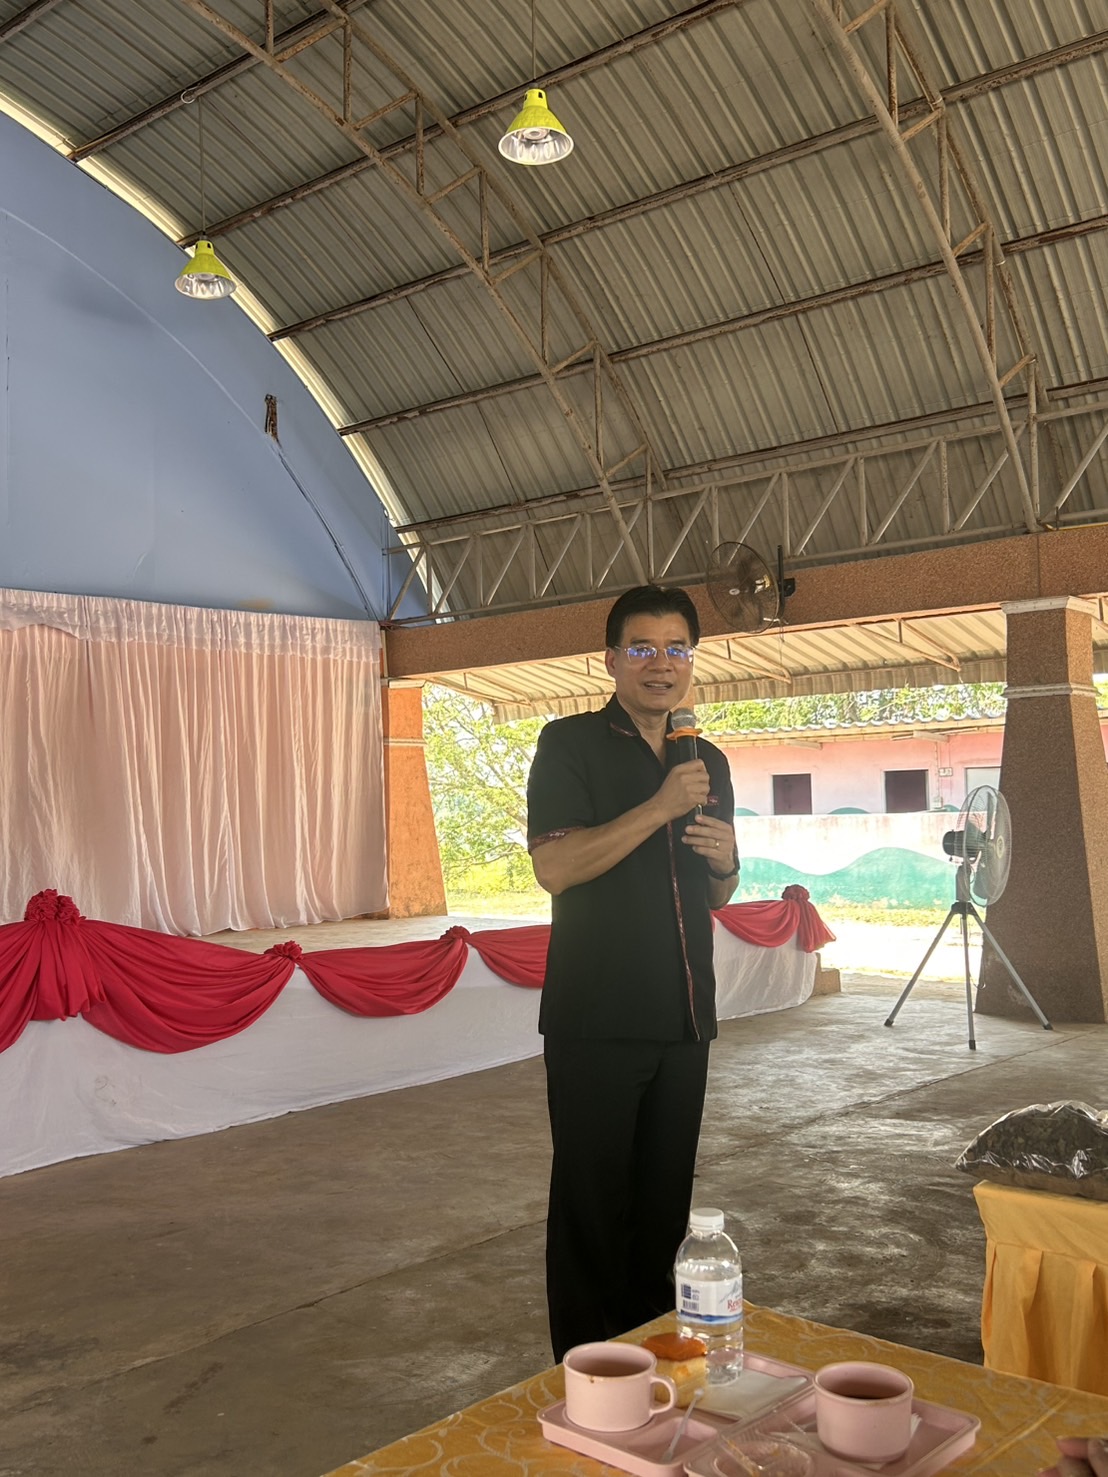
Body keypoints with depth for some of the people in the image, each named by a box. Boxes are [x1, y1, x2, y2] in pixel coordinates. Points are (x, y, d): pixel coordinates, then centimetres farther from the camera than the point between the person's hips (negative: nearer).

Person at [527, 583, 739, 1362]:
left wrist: (725, 863, -1)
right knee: (592, 1206, 3)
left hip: (682, 1019, 6)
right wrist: (659, 808, -20)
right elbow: (554, 866, -17)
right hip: (596, 1023, -5)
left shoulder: (708, 762, 15)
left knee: (665, 1201, 14)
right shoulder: (571, 744, -4)